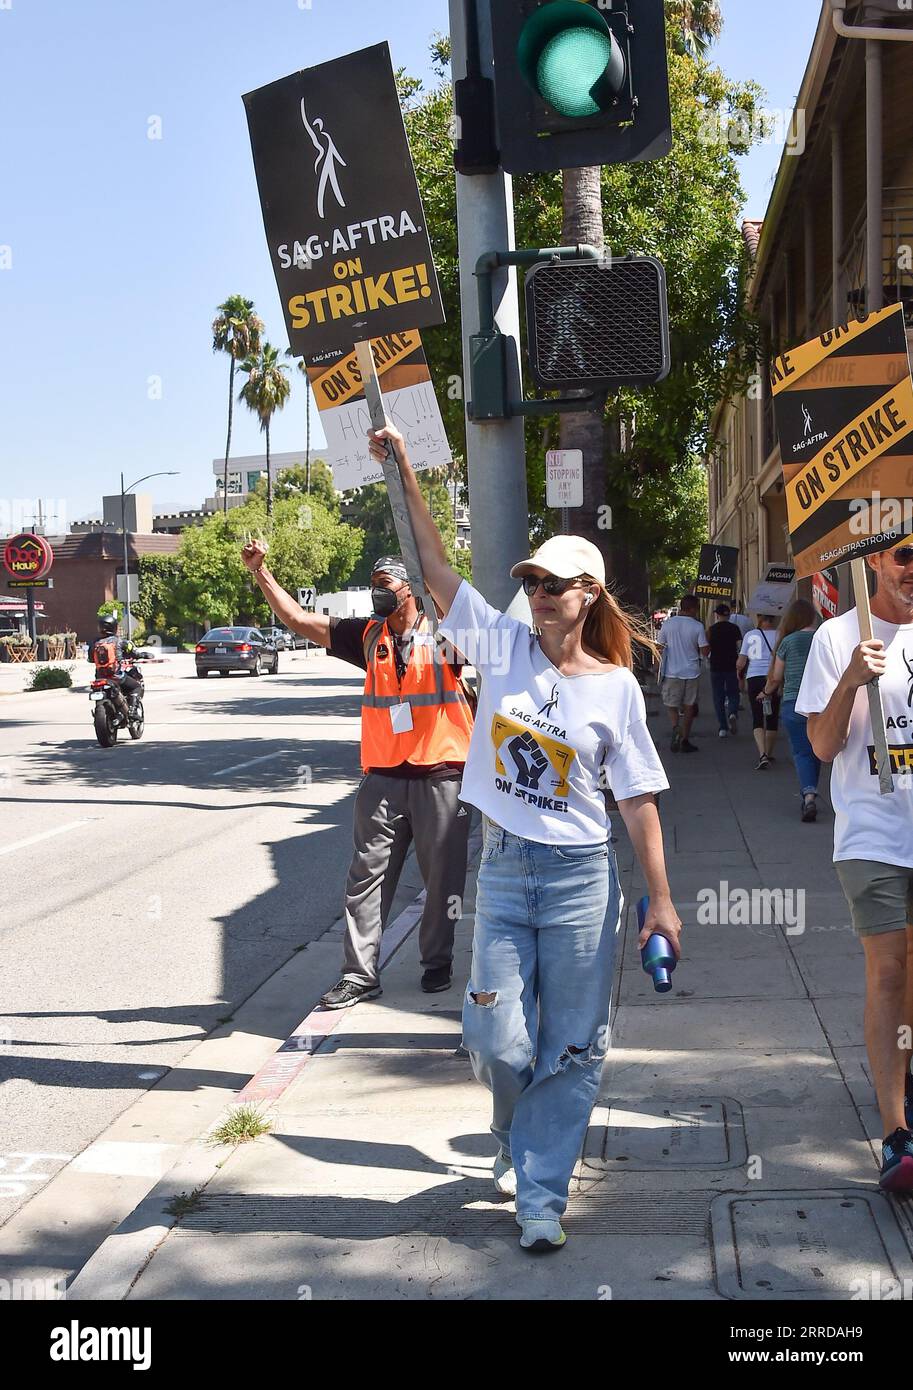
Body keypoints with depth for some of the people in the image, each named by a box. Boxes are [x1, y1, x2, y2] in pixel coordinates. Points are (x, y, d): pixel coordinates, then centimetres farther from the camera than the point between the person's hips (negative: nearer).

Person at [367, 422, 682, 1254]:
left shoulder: (616, 685, -4)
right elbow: (436, 566, -1)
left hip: (581, 876, -2)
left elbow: (637, 800, -1)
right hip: (503, 870, 2)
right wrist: (404, 473, -7)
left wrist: (661, 899, -3)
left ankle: (541, 1193, 14)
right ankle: (521, 1137, 33)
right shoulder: (503, 646, 1)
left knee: (572, 1046, 2)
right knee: (496, 1038, 2)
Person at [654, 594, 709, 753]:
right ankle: (685, 740, 11)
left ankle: (675, 728, -17)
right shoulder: (697, 626, -7)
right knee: (688, 707, 11)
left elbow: (659, 646, 4)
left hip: (672, 672, 0)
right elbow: (704, 651, -6)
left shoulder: (668, 624, -3)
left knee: (672, 705, 11)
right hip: (691, 672, 0)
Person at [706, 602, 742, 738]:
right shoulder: (734, 628, -1)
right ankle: (733, 713, -19)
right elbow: (740, 646, -8)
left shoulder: (711, 629, 0)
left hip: (716, 666, 0)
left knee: (718, 697, 7)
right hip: (732, 666, 0)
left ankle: (723, 727, 1)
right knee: (733, 694, 12)